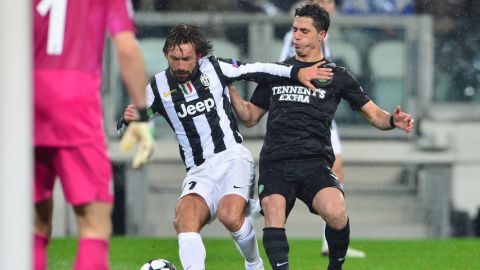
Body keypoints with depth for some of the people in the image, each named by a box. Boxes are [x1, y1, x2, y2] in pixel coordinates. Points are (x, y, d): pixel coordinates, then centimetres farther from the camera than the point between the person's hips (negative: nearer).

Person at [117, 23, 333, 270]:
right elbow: (129, 130, 8)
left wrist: (296, 72, 2)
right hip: (199, 172, 2)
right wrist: (128, 120, -15)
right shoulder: (158, 87, 4)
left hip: (233, 159, -2)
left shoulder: (214, 69, 1)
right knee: (184, 218, -29)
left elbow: (258, 70, 10)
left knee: (230, 215, -29)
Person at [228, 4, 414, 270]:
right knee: (273, 220, -24)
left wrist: (393, 120, -6)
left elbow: (374, 114, 16)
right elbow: (250, 117, 25)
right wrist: (229, 86, 11)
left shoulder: (337, 77, 15)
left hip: (315, 162, -2)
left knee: (336, 214, -27)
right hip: (275, 165, 2)